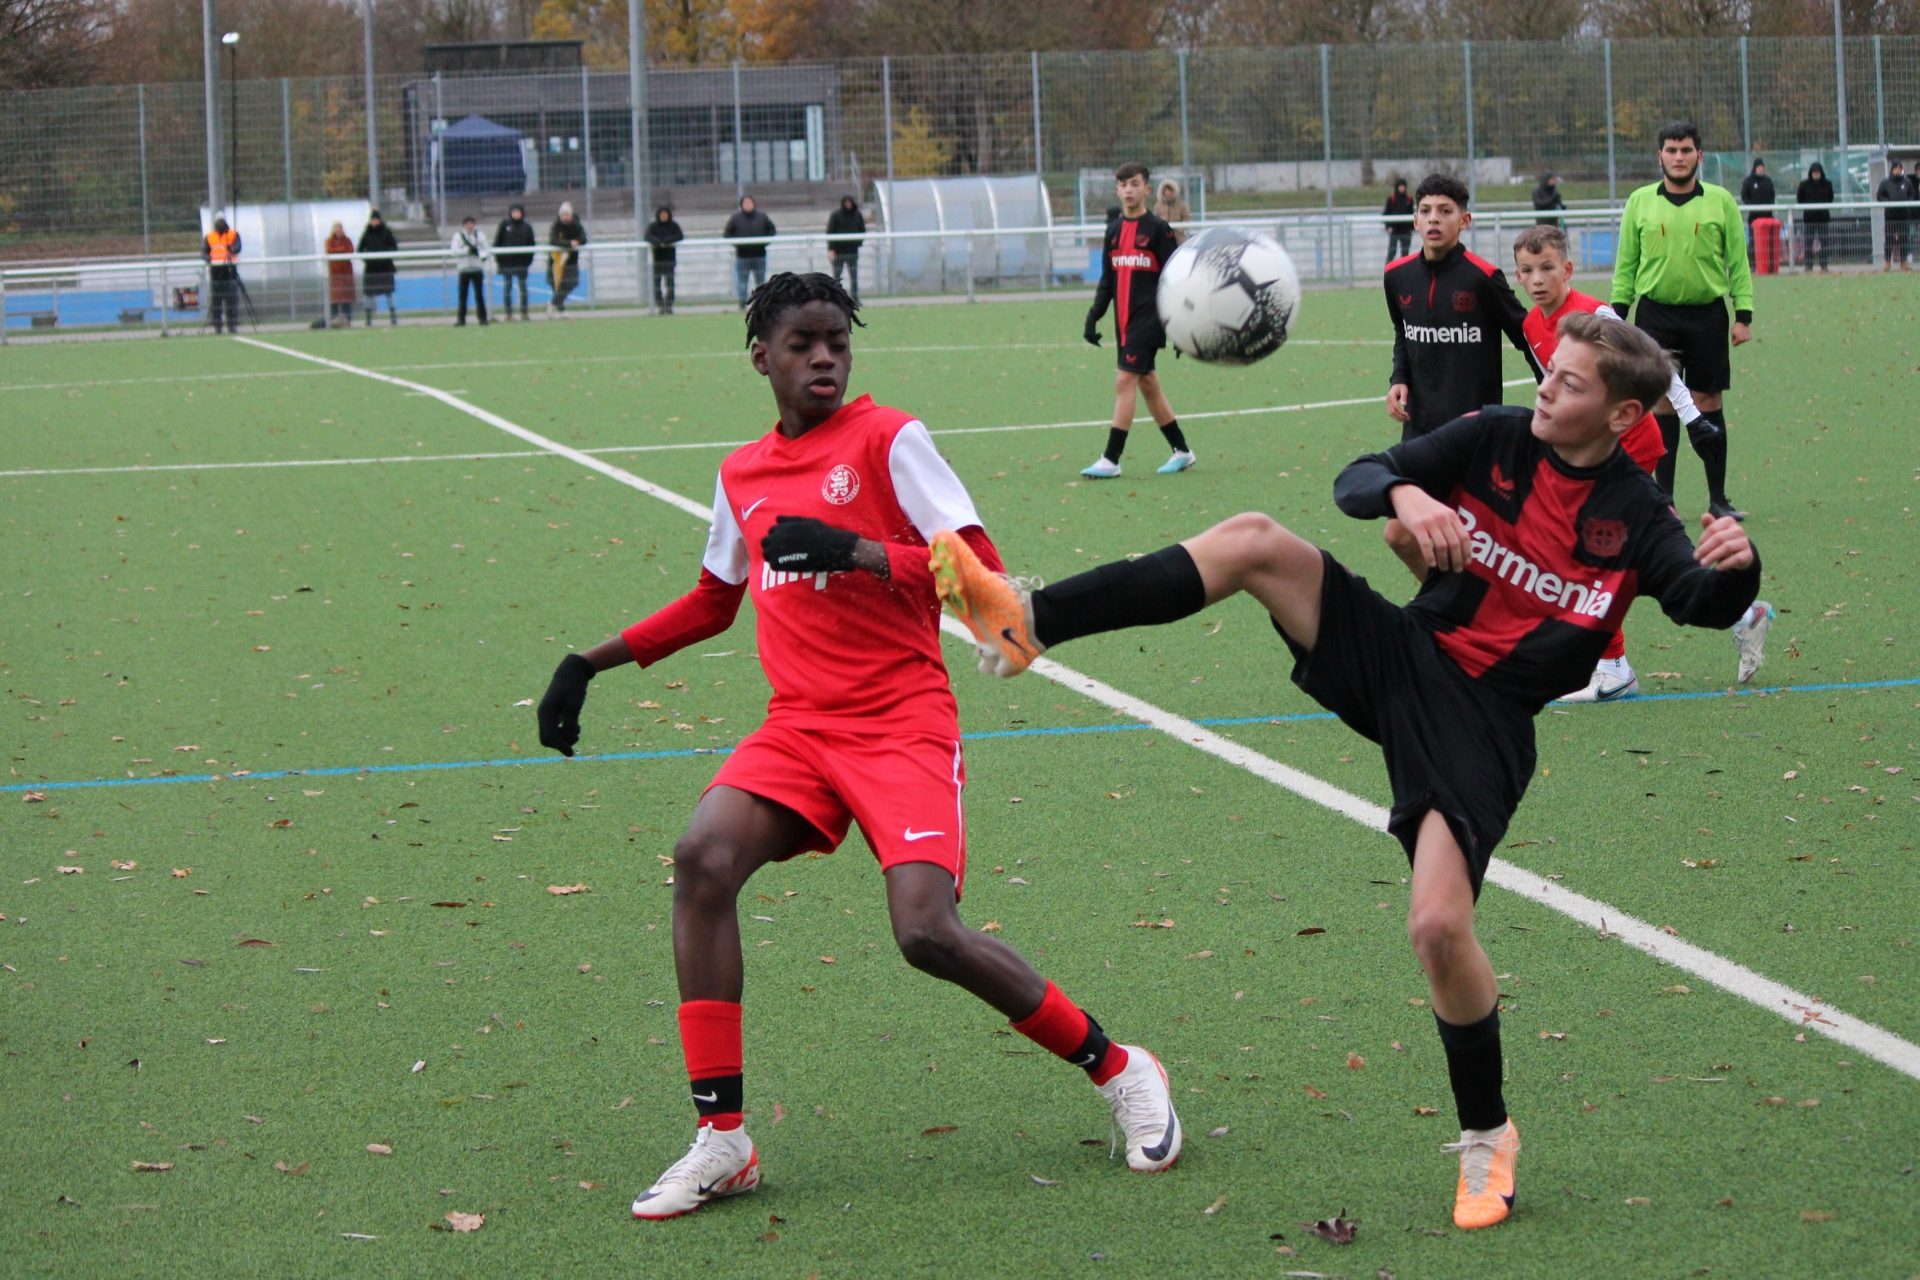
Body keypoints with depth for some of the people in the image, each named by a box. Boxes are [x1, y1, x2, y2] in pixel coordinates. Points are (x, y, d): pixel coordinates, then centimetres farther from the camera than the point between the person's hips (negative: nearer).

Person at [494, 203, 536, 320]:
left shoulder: (527, 227, 5)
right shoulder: (505, 224, 1)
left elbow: (531, 245, 7)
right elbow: (497, 242, 2)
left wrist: (528, 260, -2)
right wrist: (498, 259, -3)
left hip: (521, 262, 1)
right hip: (506, 262, -1)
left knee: (522, 286, 4)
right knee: (507, 286, 2)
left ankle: (524, 312, 10)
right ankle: (508, 313, 6)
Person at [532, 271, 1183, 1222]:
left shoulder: (888, 438, -4)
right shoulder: (742, 473, 15)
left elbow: (980, 569, -13)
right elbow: (713, 601, 31)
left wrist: (852, 551, -23)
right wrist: (591, 662, 25)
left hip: (904, 725, -5)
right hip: (799, 726, 5)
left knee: (927, 932, -20)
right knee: (703, 858, -21)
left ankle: (1116, 1068, 6)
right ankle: (721, 1140, -16)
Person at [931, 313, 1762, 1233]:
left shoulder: (1633, 516, -8)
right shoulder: (1496, 438, 0)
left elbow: (1703, 601, -24)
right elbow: (1355, 482, -3)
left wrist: (1733, 568, -47)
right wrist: (1404, 494, -26)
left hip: (1481, 723, -4)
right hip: (1402, 656, 4)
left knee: (1439, 926, -19)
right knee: (1256, 541, -18)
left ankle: (1486, 1137, 5)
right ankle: (1027, 625, -18)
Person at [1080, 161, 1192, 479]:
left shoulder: (1158, 228, -5)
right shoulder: (1114, 230, 12)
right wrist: (1093, 317, 11)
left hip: (1149, 318, -7)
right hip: (1124, 319, 7)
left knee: (1125, 381, -13)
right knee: (1147, 384, 9)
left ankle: (1111, 460, -13)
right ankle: (1182, 451, 20)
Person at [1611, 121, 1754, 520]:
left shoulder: (1720, 201, 3)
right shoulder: (1640, 202, 6)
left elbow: (1738, 262, 5)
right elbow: (1626, 265, 10)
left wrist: (1743, 315, -1)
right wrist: (1618, 315, 4)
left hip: (1707, 313, 0)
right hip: (1656, 312, 0)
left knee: (1708, 403, 1)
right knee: (1661, 404, 0)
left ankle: (1718, 498, 8)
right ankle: (1663, 498, 7)